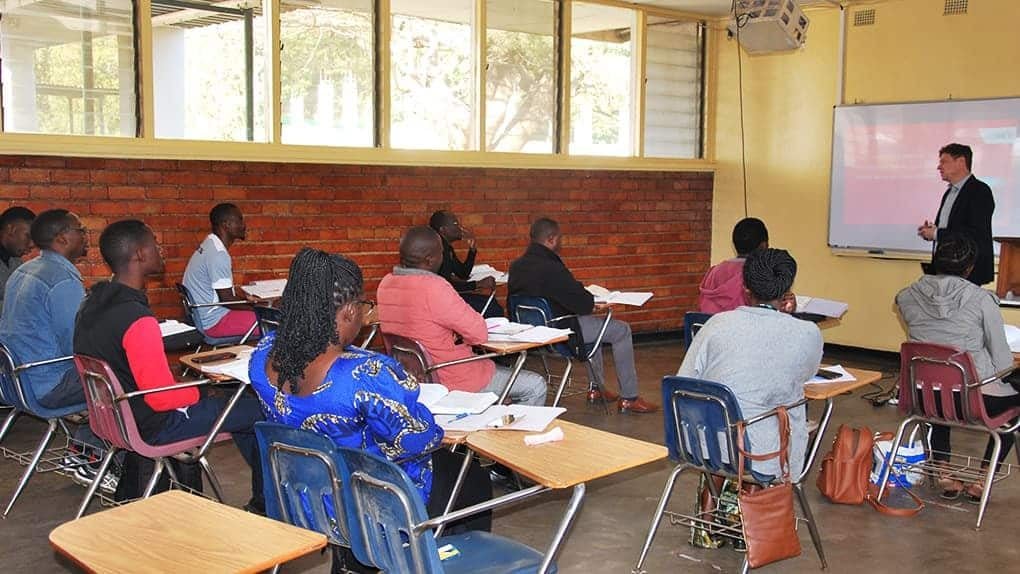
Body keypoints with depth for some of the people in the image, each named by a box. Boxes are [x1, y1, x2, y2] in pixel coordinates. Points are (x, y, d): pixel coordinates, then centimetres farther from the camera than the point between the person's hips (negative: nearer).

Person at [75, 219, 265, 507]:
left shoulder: (92, 304, 1)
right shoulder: (137, 319, -28)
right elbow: (161, 398, -26)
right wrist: (199, 389, -7)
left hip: (113, 413, 9)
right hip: (152, 427, -9)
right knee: (261, 410, -2)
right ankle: (265, 504, 15)